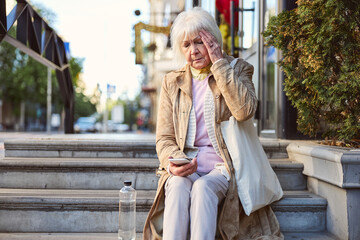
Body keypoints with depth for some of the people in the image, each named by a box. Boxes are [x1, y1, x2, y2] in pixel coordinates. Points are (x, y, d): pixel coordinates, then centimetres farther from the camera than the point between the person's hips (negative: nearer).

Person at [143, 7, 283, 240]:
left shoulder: (237, 69, 7)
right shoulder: (172, 82, 13)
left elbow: (245, 110, -16)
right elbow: (164, 138, 10)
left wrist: (219, 64, -12)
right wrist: (173, 161, -13)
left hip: (222, 167, -2)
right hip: (186, 167, 2)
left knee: (203, 187, -33)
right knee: (178, 186, -31)